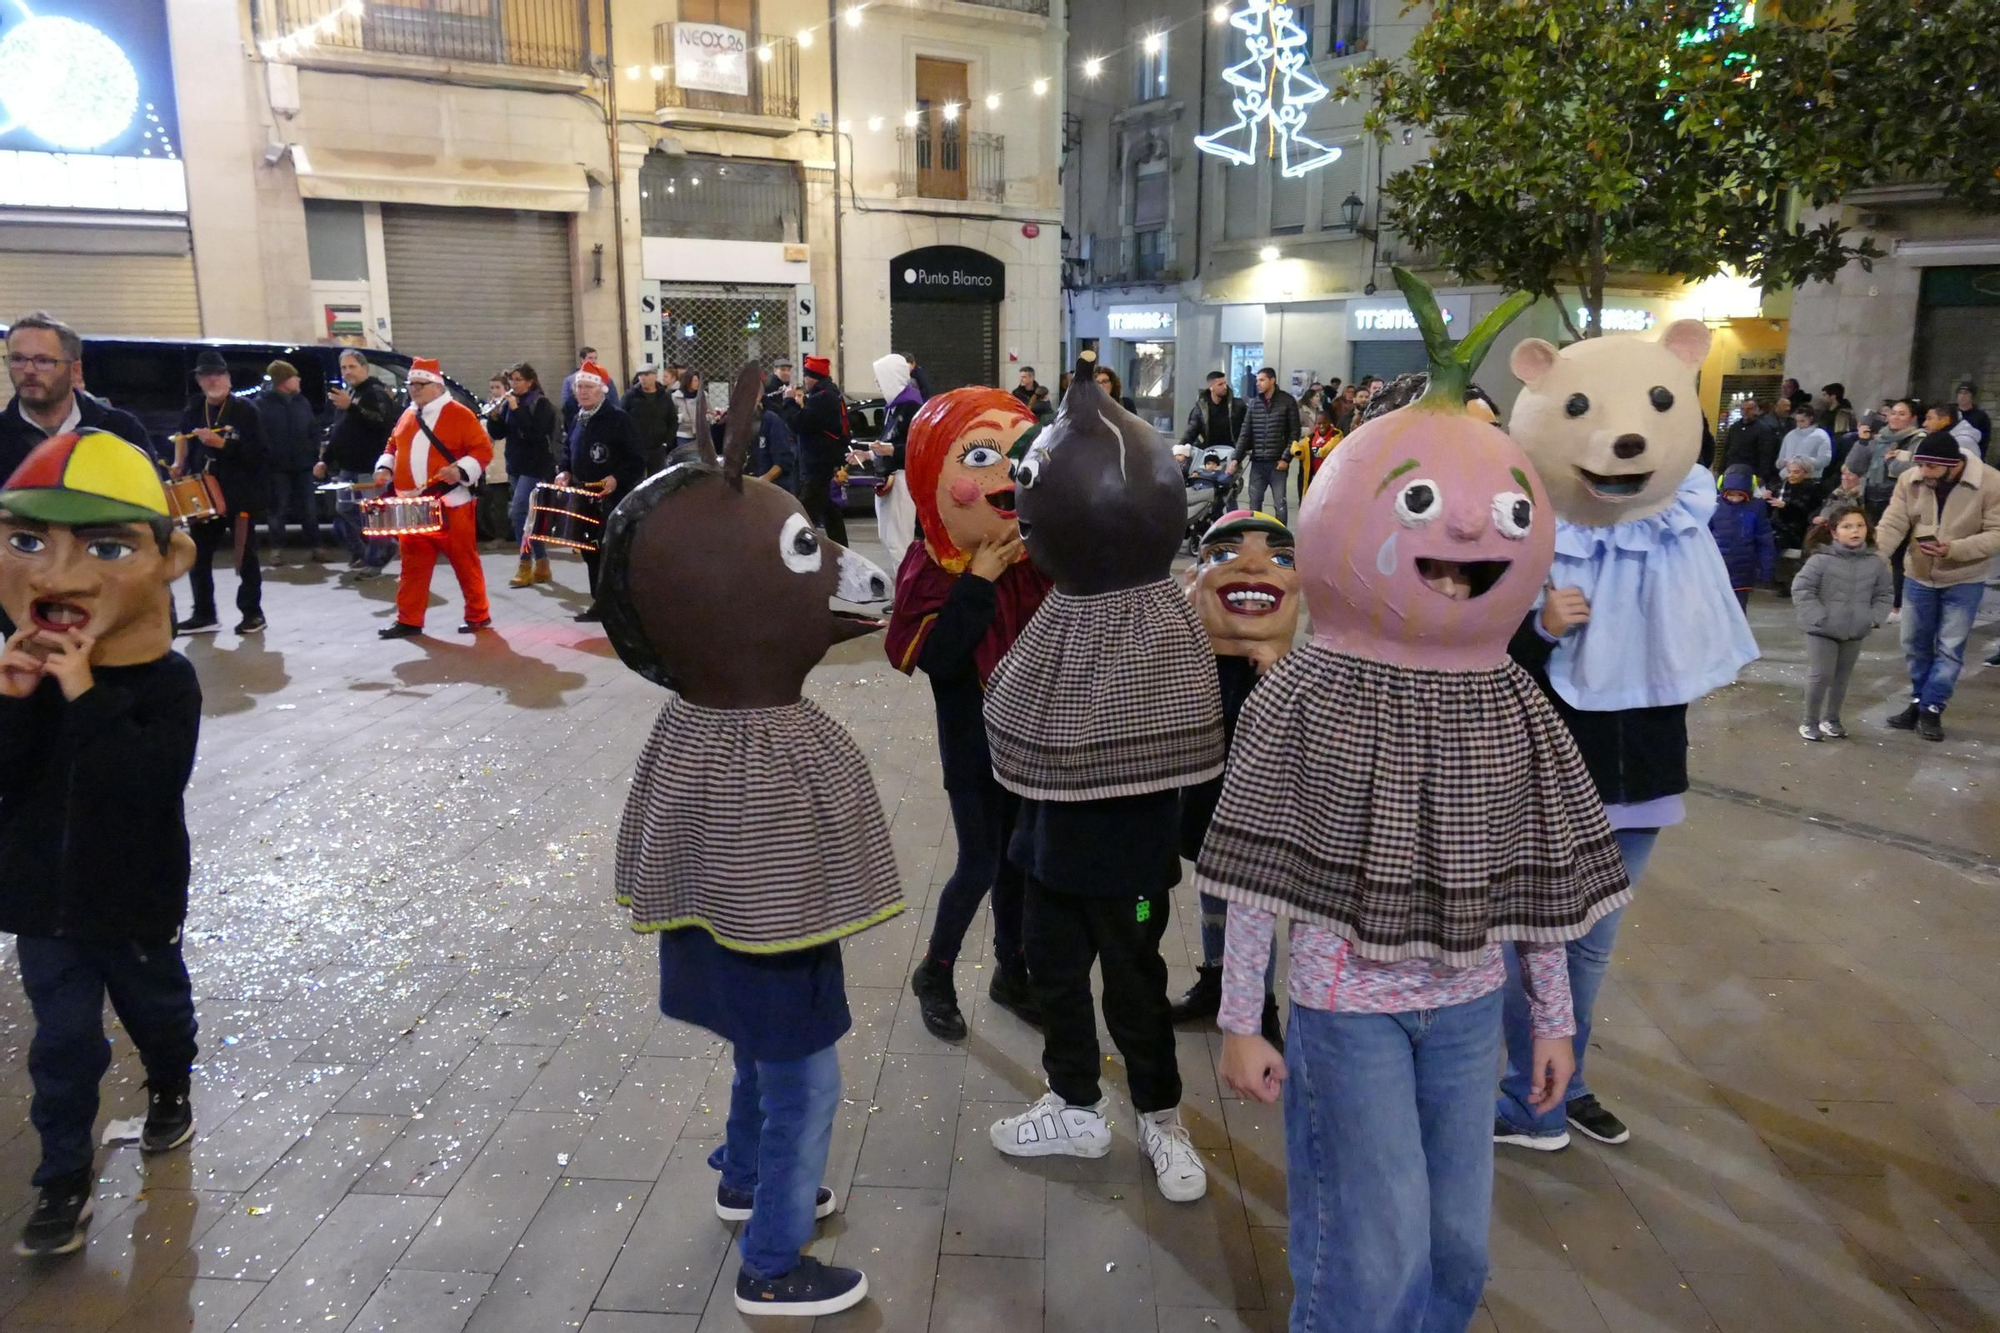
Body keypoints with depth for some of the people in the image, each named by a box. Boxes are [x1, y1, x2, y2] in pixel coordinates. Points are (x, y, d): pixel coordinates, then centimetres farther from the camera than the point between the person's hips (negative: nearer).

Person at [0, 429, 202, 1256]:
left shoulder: (166, 681, -19)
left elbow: (149, 784, -33)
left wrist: (86, 700, -36)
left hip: (135, 900, -2)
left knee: (156, 1008, 22)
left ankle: (169, 1091, 50)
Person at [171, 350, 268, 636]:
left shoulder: (244, 410, -7)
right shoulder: (192, 411, 7)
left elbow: (256, 452, -14)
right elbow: (184, 441, 21)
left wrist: (222, 444, -23)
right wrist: (180, 467, 5)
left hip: (240, 494, -5)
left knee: (245, 554, 2)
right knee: (197, 555, 7)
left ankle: (252, 613, 12)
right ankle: (203, 614, 17)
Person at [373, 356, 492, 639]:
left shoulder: (459, 414, -6)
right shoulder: (408, 415, 15)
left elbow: (483, 450, -10)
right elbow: (393, 446, 24)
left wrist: (461, 470, -23)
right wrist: (385, 468, 6)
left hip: (450, 506, -6)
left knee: (464, 561, 2)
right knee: (413, 564, 7)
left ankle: (478, 615, 13)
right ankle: (409, 620, 13)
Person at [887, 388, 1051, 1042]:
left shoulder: (1036, 557, -2)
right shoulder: (931, 567, -16)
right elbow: (933, 655, -28)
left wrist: (1057, 572, -16)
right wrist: (979, 582, -27)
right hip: (972, 742, -5)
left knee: (1019, 859, 15)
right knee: (981, 864, 1)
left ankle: (1011, 972, 34)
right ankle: (933, 972, 25)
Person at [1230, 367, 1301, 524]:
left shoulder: (1287, 402, -1)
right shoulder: (1254, 403, 9)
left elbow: (1294, 433, -3)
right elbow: (1245, 433, 8)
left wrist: (1286, 458, -10)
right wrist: (1236, 458, -1)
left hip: (1277, 462, -4)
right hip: (1257, 462, 4)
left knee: (1279, 504, -1)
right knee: (1254, 502, 7)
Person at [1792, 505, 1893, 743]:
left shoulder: (1876, 562, 1)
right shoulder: (1821, 560, -14)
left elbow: (1886, 594, 11)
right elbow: (1801, 589, -13)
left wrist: (1874, 618, -2)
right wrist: (1817, 617, -17)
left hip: (1856, 633, 5)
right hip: (1822, 631, -5)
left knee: (1842, 678, 14)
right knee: (1820, 676, -7)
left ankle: (1831, 719, 29)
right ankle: (1810, 722, 6)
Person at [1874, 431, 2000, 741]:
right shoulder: (1910, 480, -12)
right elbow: (1893, 523, -15)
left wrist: (1953, 549, -32)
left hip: (1964, 581, -3)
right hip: (1918, 577, 3)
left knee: (1950, 648, 2)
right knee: (1915, 644, 14)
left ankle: (1931, 709, 13)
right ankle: (1919, 702, 30)